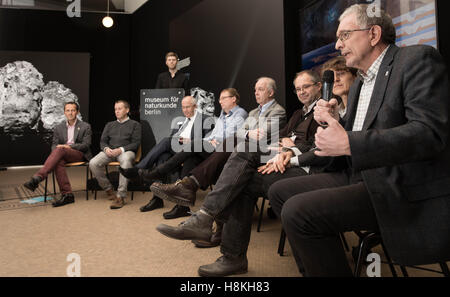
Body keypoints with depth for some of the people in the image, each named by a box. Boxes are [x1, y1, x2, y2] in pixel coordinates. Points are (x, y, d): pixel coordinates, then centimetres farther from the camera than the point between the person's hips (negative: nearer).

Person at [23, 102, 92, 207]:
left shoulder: (85, 127, 9)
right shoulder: (58, 128, 20)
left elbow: (86, 145, -1)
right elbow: (54, 144, 16)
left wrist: (69, 146, -14)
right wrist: (57, 147, -10)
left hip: (80, 155, -3)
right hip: (62, 155, 3)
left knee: (60, 150, -34)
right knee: (58, 162, -35)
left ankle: (37, 178, -41)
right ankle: (67, 194, -37)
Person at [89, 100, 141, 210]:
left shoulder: (135, 124, 16)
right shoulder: (109, 125, 30)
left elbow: (136, 143, 3)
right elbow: (102, 141, 21)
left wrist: (121, 149, -14)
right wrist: (106, 148, -4)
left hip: (126, 151, -4)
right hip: (109, 151, 4)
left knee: (126, 160, -41)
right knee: (93, 163, -26)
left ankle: (120, 196, -39)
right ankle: (108, 189, -7)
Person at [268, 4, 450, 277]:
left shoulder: (417, 59, -6)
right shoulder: (360, 84, 19)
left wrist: (348, 143, -25)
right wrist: (334, 121, 1)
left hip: (405, 189, -9)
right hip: (362, 175, 9)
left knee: (298, 211, -25)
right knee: (280, 192, 6)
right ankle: (313, 268, 15)